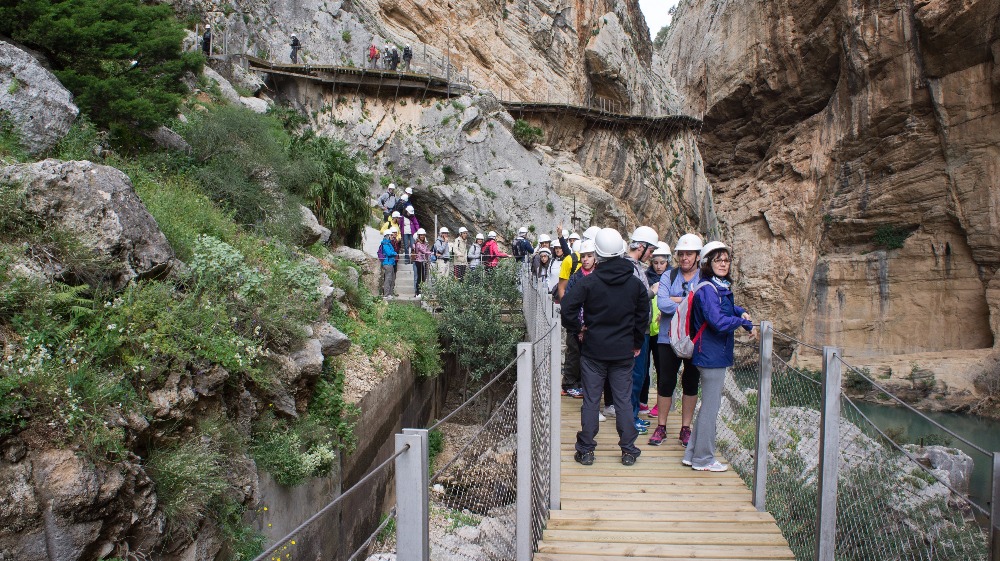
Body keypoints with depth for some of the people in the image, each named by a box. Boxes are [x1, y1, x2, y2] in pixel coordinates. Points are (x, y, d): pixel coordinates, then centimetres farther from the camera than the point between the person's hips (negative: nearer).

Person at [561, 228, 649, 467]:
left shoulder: (589, 282, -10)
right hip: (624, 351, 2)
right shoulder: (635, 283, 0)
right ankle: (628, 450, 16)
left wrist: (577, 329, -1)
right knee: (623, 400, 10)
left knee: (590, 400, 6)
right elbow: (644, 315, 7)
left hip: (593, 350, -2)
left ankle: (586, 450, 13)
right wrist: (637, 343, 17)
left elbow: (567, 308, -17)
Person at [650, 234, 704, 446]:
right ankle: (661, 427, 20)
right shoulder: (668, 276, 1)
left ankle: (686, 428, 25)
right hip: (669, 338, 0)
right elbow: (661, 303, -15)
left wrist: (676, 300, -17)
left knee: (691, 382, 11)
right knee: (666, 381, 5)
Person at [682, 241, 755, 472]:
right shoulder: (707, 289, -18)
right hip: (712, 356, -10)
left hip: (716, 355, 10)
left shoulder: (721, 287, 12)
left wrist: (743, 314, 8)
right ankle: (703, 459, 15)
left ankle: (692, 454, 27)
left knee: (709, 406, 17)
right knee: (710, 407, 1)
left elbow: (730, 308, 29)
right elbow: (719, 322, -27)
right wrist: (742, 321, -11)